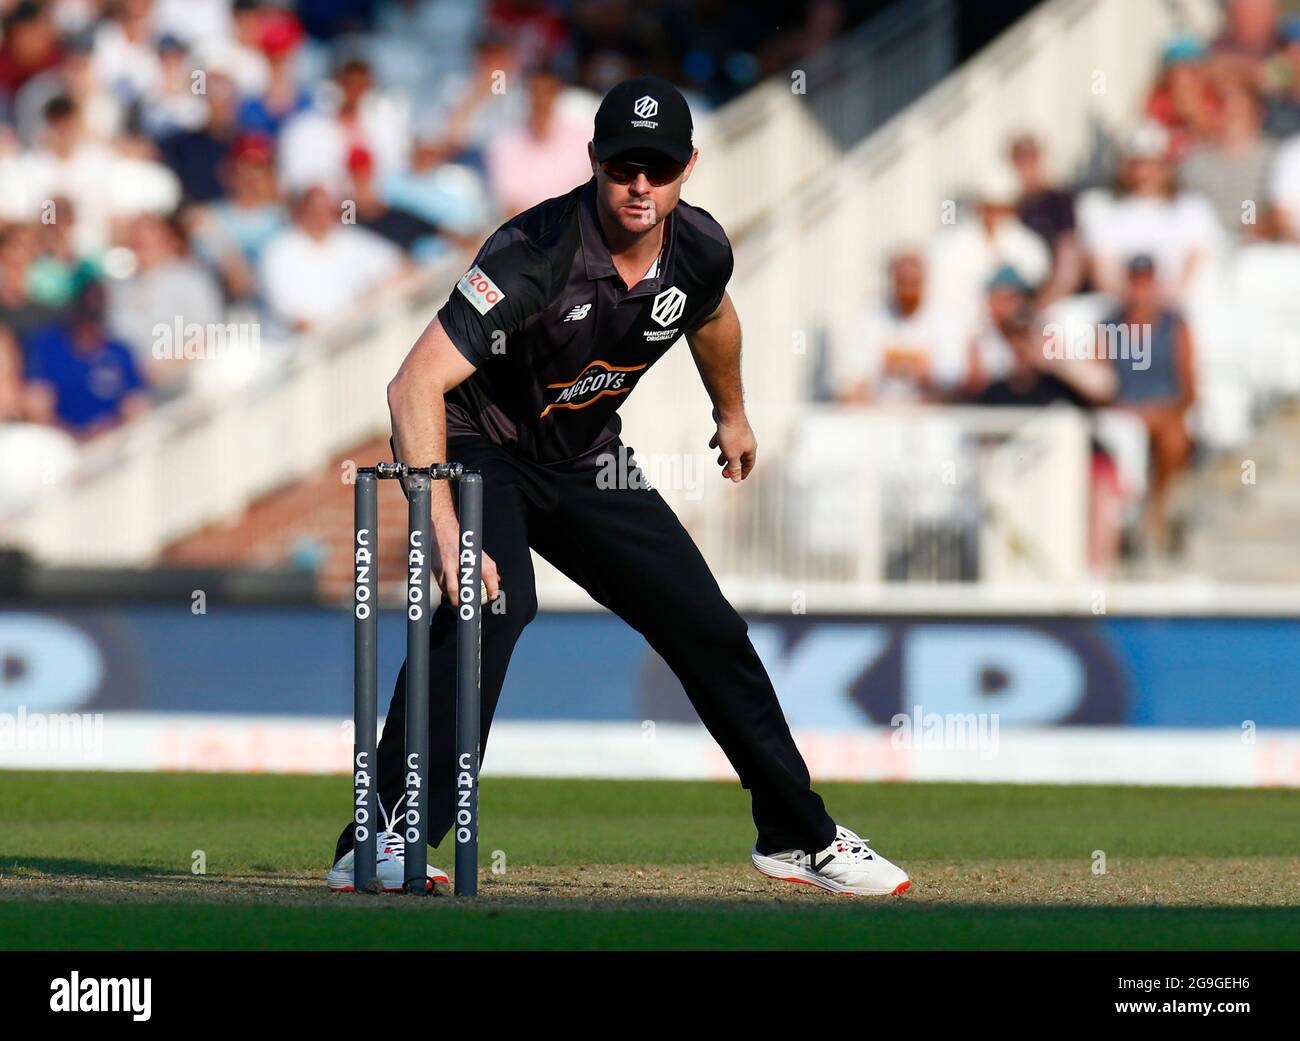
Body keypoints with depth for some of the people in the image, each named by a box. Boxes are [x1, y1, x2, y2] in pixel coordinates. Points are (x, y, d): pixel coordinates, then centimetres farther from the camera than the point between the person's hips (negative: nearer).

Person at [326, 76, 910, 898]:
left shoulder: (700, 250, -13)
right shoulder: (537, 253, -33)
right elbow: (417, 384, -41)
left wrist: (733, 414, 33)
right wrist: (444, 530, -51)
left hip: (584, 462, 6)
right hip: (476, 449, -6)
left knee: (709, 628, 7)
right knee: (494, 601, -32)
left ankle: (798, 837, 26)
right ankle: (378, 845, -31)